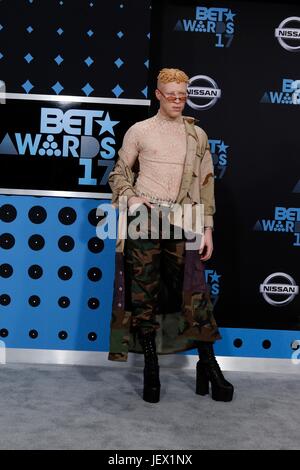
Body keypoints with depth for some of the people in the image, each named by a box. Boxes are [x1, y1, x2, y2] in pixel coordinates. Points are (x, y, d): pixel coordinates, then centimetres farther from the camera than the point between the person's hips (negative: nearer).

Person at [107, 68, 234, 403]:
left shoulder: (197, 135, 12)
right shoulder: (139, 131, 7)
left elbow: (206, 183, 12)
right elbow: (120, 172, 13)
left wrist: (207, 227, 6)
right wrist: (130, 197, -7)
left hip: (183, 223, 1)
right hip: (144, 220, -1)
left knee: (195, 292, -1)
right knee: (143, 294, 1)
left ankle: (208, 366, 11)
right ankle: (151, 369, 14)